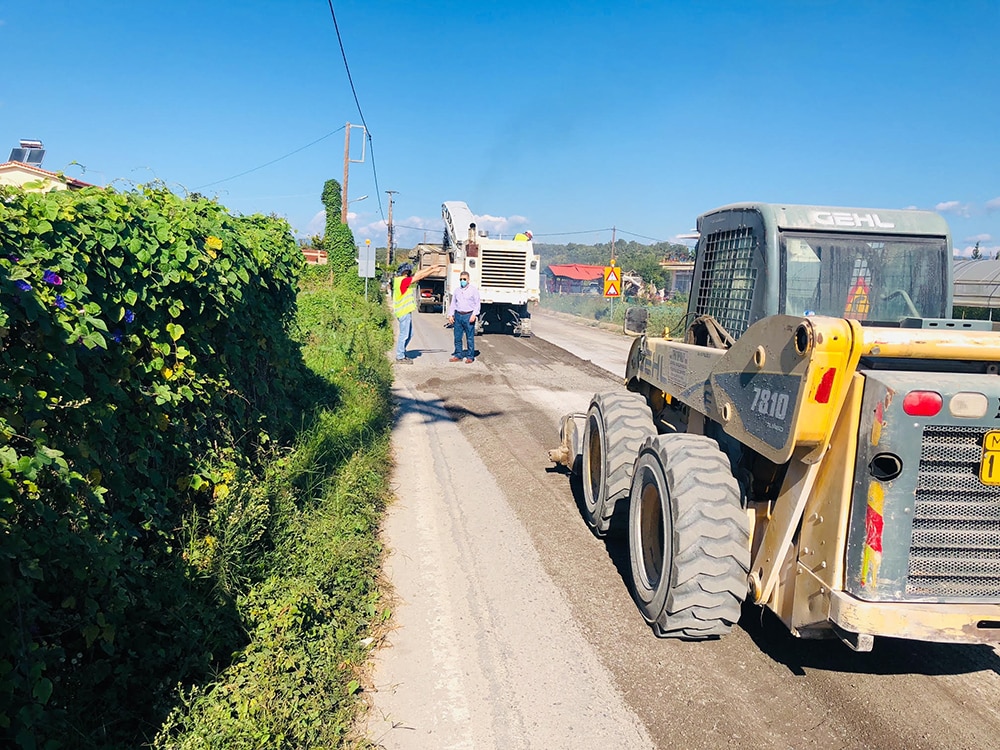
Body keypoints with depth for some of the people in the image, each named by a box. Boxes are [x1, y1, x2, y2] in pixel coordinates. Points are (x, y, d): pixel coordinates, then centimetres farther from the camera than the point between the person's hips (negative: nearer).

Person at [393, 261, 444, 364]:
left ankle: (401, 354, 23)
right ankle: (400, 358, 2)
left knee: (409, 333, 16)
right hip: (404, 311, -10)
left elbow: (418, 273, 13)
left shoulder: (404, 279, 10)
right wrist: (433, 270, -7)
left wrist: (432, 267, 12)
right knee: (404, 334, -4)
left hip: (406, 311, 10)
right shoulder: (402, 280, -17)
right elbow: (419, 276, -14)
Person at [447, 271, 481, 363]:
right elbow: (453, 303, 17)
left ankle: (470, 357, 4)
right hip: (458, 315, 5)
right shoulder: (457, 290, 15)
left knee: (470, 338, -2)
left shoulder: (473, 290, 2)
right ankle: (458, 355, 16)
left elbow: (477, 303, -2)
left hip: (468, 315, -5)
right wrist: (450, 315, 7)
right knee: (457, 337, 6)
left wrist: (474, 315, -13)